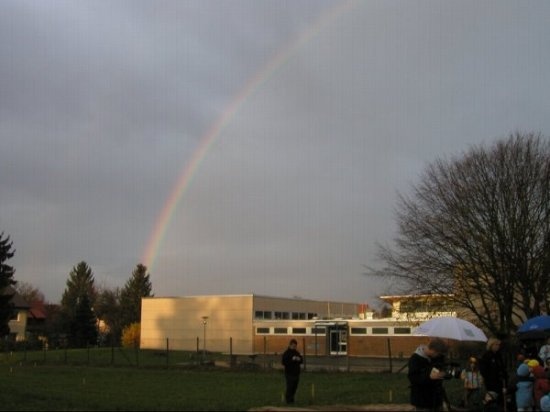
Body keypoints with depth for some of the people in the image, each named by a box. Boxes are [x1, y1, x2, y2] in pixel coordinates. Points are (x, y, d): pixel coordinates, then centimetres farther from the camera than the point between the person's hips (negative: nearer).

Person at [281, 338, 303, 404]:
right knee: (290, 387, -7)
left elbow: (301, 360, 18)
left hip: (296, 373, 7)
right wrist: (292, 360, -22)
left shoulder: (297, 353, 14)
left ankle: (291, 398, 21)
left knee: (295, 387, 9)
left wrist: (299, 359, -6)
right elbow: (283, 362, -15)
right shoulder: (286, 353, -7)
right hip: (289, 373, -7)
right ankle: (288, 399, 2)